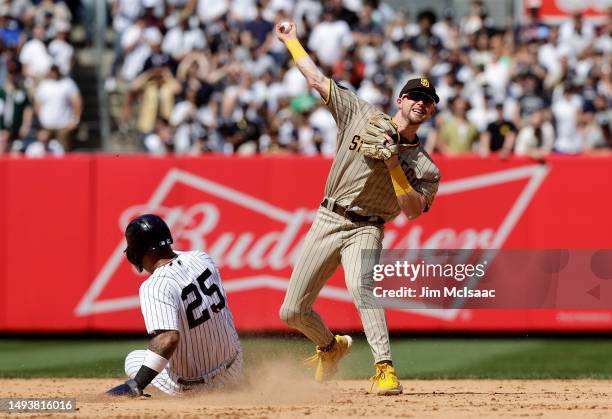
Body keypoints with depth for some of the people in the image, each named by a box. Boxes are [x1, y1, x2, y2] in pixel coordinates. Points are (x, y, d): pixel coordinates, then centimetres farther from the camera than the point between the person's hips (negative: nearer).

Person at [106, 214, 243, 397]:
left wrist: (135, 386, -38)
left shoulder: (154, 286, -26)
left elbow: (168, 339, -37)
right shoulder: (201, 258, -4)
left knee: (133, 359, 20)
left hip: (193, 383, -6)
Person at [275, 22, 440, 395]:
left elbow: (412, 210, -12)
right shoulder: (363, 115, 6)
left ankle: (385, 370, -40)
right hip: (327, 220, 3)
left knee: (360, 286, -35)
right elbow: (316, 78, 9)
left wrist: (394, 165, -18)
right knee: (292, 312, 5)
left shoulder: (425, 167, 2)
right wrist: (291, 41, 10)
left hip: (365, 230, -3)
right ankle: (331, 347, 36)